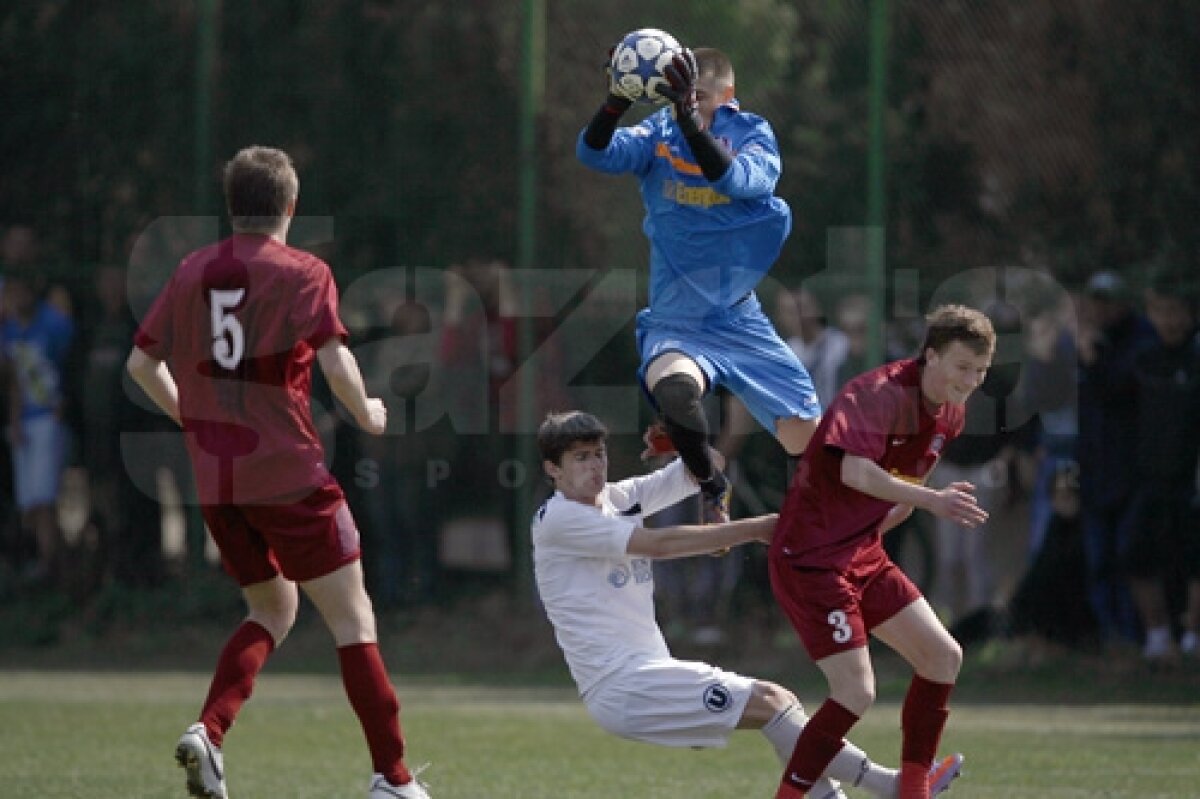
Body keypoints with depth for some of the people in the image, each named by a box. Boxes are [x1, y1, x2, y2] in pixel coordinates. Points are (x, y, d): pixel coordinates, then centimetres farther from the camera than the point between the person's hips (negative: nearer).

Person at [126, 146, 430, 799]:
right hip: (289, 475, -5)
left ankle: (207, 731, -1)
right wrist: (367, 414, 2)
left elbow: (141, 362, 13)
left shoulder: (193, 272, 9)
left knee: (273, 610, 21)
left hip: (215, 481, 5)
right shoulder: (303, 273, -6)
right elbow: (334, 362, -17)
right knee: (351, 617, 3)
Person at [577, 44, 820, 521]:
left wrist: (689, 116, -42)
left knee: (810, 441, -3)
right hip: (676, 326, -1)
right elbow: (596, 154, -20)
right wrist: (617, 100, -38)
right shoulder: (660, 134, -3)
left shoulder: (754, 136, -7)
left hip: (741, 323, 1)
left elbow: (735, 179, -29)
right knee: (674, 390, -34)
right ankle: (712, 489, -6)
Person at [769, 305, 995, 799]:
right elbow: (855, 471, -38)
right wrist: (931, 500, -48)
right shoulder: (879, 394, -21)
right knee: (856, 691, -17)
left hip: (863, 555, 9)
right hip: (810, 557, -9)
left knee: (942, 656, 8)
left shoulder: (949, 415, 7)